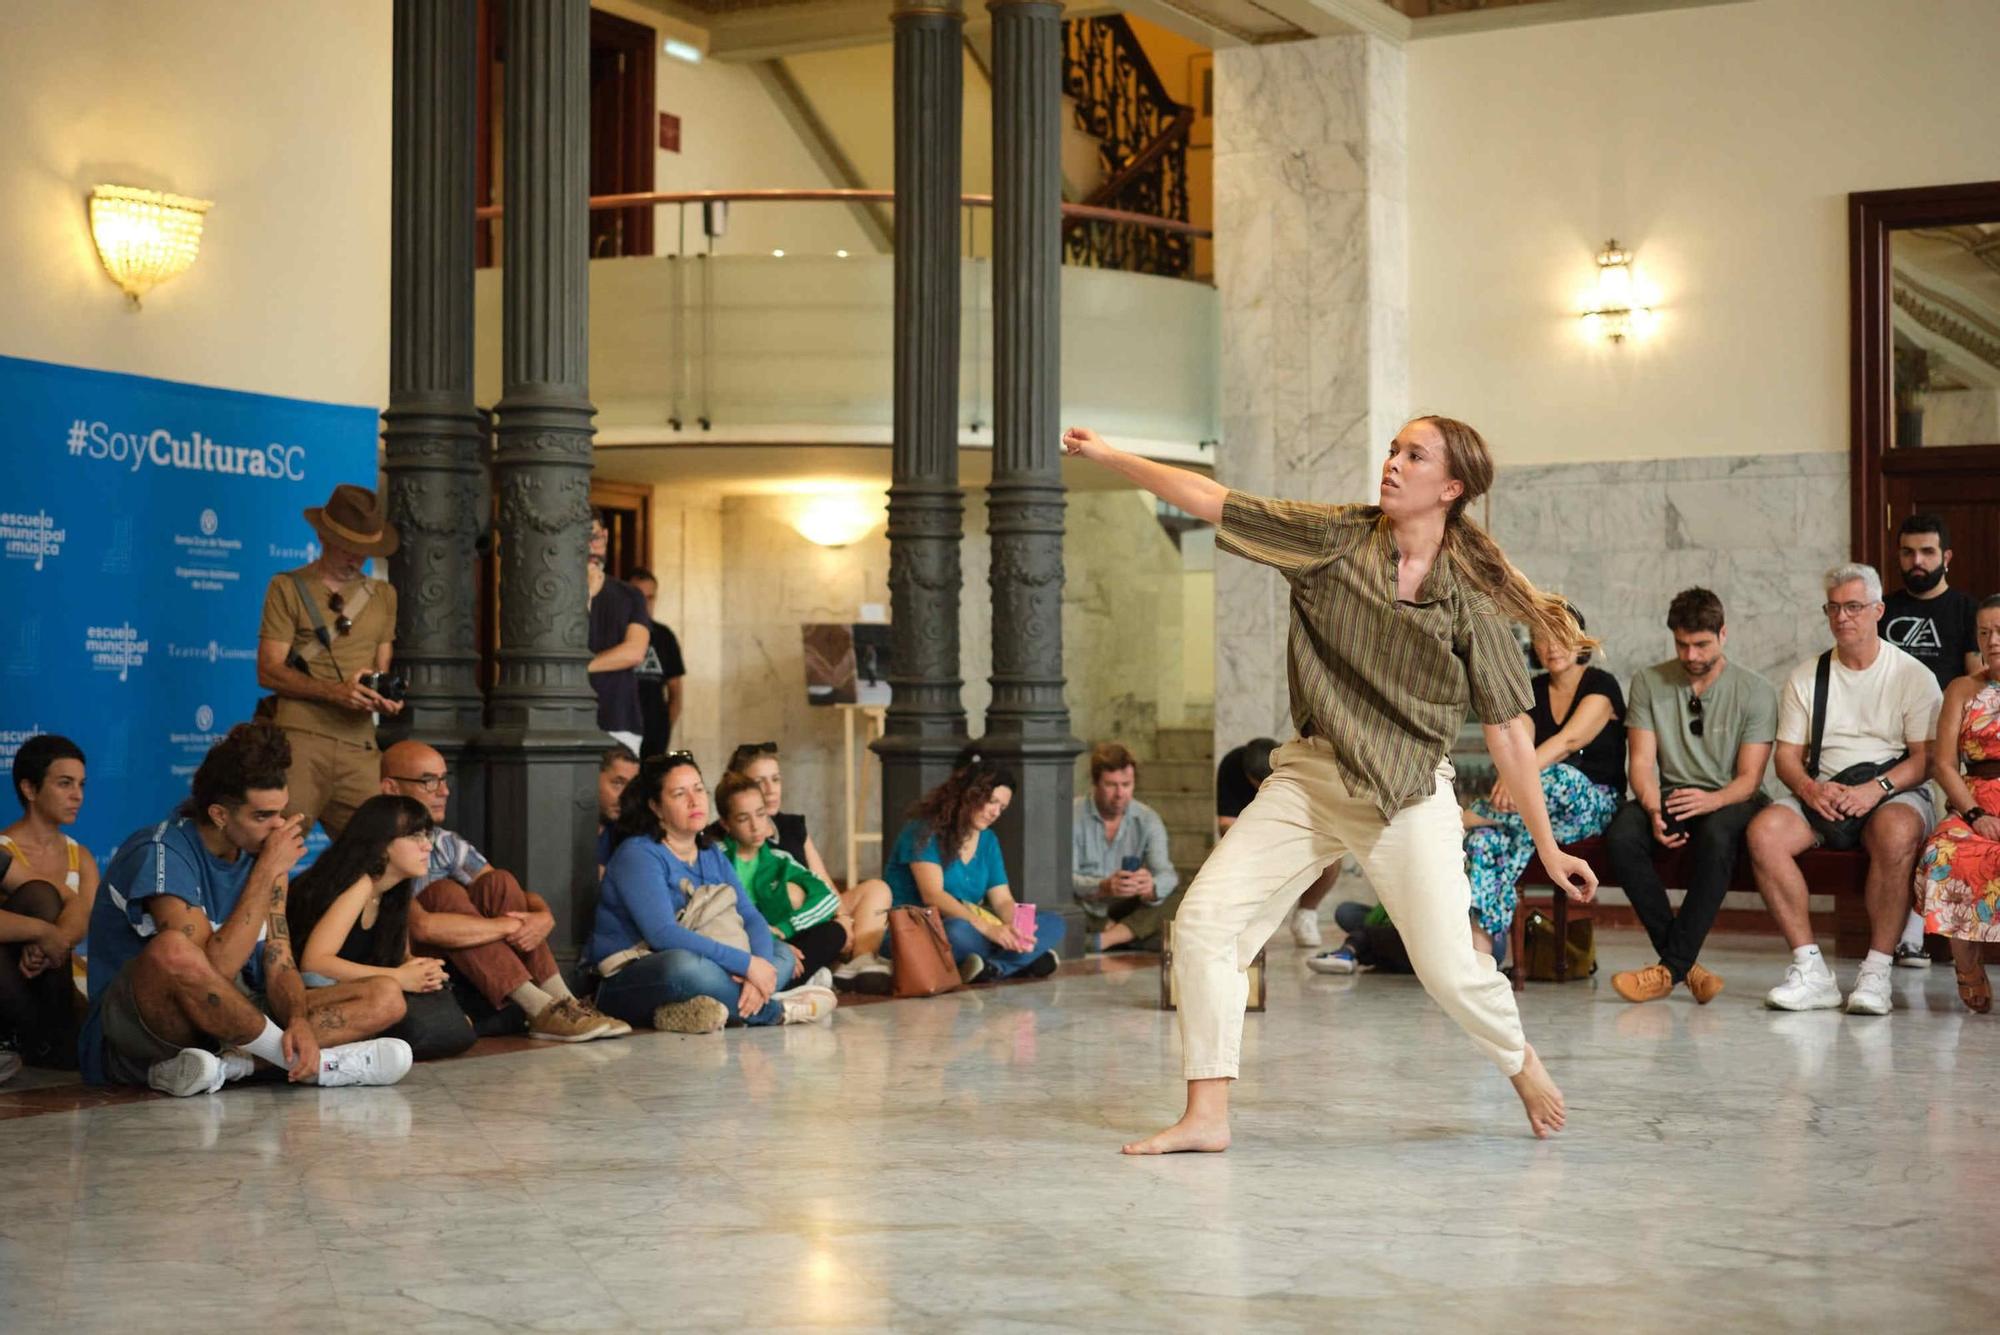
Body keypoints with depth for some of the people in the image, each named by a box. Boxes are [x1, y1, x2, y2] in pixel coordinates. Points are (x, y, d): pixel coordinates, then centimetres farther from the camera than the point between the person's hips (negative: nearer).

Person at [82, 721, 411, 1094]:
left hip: (224, 1022, 7)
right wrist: (267, 872, -24)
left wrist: (299, 1021, -21)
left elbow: (279, 963, 0)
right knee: (172, 951, -41)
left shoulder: (262, 853, 5)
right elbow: (215, 968, -27)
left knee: (385, 998, -8)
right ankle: (308, 1064, -23)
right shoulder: (161, 855, -18)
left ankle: (232, 1063, -27)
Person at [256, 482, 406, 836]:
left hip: (359, 744, 4)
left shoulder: (383, 595, 19)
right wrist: (334, 691, -15)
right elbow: (268, 672, -2)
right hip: (300, 740, -4)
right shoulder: (288, 588, 5)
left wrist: (387, 696, -2)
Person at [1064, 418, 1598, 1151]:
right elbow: (1210, 500, 0)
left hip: (1410, 793, -3)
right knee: (1205, 918, -9)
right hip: (1309, 777, 3)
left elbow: (1506, 728, -2)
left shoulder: (1468, 596, -5)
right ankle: (1207, 1115, -1)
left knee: (1449, 966, -7)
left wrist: (1547, 846, -2)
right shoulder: (1335, 537, 0)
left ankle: (1522, 1063, 28)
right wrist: (1110, 456, -3)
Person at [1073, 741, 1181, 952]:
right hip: (1087, 915, -4)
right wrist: (1103, 887, -39)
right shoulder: (1073, 817, -8)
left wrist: (1150, 888, -39)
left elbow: (1165, 873, -14)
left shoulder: (1148, 820, 1)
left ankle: (1103, 940, -29)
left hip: (1129, 911, 4)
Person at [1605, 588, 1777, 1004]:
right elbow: (1641, 761, 0)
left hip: (1729, 800, -3)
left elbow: (1749, 778, -7)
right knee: (1620, 836, -31)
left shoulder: (1755, 692, -1)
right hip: (1670, 795, 3)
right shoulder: (1649, 682, 6)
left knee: (1716, 835, -39)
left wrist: (1711, 800, -30)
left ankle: (1672, 966, -34)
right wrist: (1655, 811, -21)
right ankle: (1684, 964, -24)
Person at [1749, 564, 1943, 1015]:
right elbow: (1787, 755, 9)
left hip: (1895, 792, -3)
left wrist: (1877, 788, -21)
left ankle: (1877, 972, -31)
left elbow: (1925, 757, -3)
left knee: (1896, 834, -39)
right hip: (1823, 791, 3)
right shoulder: (1806, 677, 12)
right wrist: (1809, 788, -14)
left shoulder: (1913, 675, 3)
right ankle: (1810, 970, -26)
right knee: (1763, 830, -27)